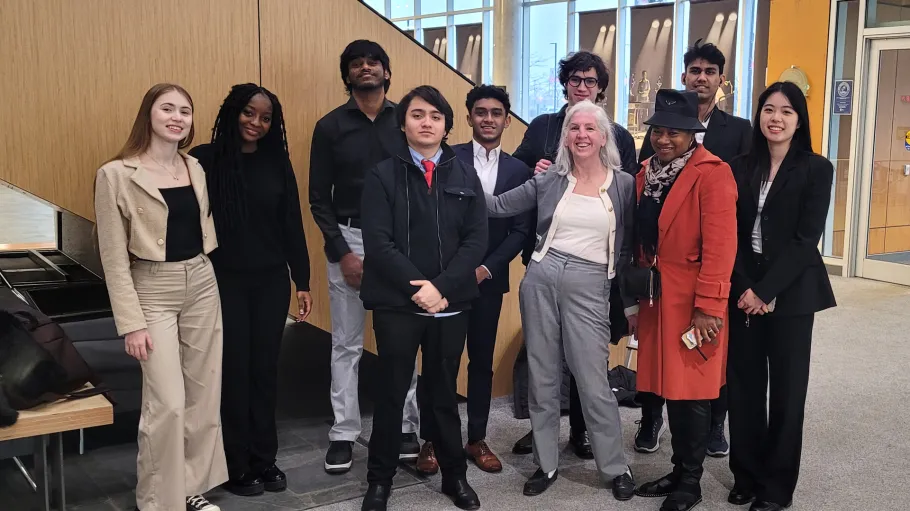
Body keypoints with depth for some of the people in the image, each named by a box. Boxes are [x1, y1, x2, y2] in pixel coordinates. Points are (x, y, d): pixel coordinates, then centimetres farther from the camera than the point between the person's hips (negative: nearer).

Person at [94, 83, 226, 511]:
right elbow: (114, 258, -10)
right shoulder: (116, 175, -10)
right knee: (167, 403, -8)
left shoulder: (195, 168, 6)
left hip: (202, 286, 6)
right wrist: (131, 323, -13)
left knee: (204, 395, 10)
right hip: (154, 292, -5)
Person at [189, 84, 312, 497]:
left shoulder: (278, 164, 4)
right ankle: (236, 465, 18)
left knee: (265, 369, 10)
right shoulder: (205, 161, -7)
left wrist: (302, 282, 4)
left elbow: (292, 226, 6)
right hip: (224, 282, -3)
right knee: (233, 372, 5)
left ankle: (264, 459, 23)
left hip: (272, 282, 3)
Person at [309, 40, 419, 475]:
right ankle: (344, 434, 14)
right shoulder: (330, 126, 2)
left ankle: (405, 427, 17)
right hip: (348, 239, 0)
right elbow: (319, 198, 0)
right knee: (346, 343, 5)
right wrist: (342, 252, -8)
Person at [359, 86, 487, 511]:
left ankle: (455, 475, 30)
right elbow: (378, 243, -10)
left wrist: (442, 287, -14)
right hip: (396, 303, -2)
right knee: (391, 392, 8)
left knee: (443, 392, 13)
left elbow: (476, 240, -2)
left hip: (451, 303, 2)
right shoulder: (382, 175, 0)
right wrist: (417, 287, -17)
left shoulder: (465, 176, 7)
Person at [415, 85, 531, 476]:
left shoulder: (518, 170, 6)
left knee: (482, 360, 10)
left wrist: (487, 268, -9)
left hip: (488, 278, 3)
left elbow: (520, 230, 2)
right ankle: (433, 440, 16)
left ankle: (476, 439, 22)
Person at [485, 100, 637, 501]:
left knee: (594, 384, -2)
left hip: (589, 288, -2)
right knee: (542, 378, 10)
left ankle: (615, 468, 17)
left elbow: (627, 247, 9)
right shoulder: (549, 180, 5)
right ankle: (546, 464, 24)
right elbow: (496, 206, 9)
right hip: (541, 280, 2)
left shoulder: (624, 184, 2)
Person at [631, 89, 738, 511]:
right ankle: (678, 471, 28)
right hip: (657, 299, 7)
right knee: (669, 387, 14)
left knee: (691, 391, 3)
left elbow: (720, 245, -18)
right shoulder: (647, 172, 10)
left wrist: (708, 306, -21)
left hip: (692, 303, -7)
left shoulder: (712, 173, -13)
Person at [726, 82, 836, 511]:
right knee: (743, 384, 6)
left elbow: (806, 239, -11)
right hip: (743, 289, 3)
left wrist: (766, 290, -16)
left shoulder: (816, 169, -4)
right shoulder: (741, 168, 6)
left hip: (790, 291, -3)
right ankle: (747, 475, 21)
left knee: (786, 387, 5)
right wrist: (743, 286, -11)